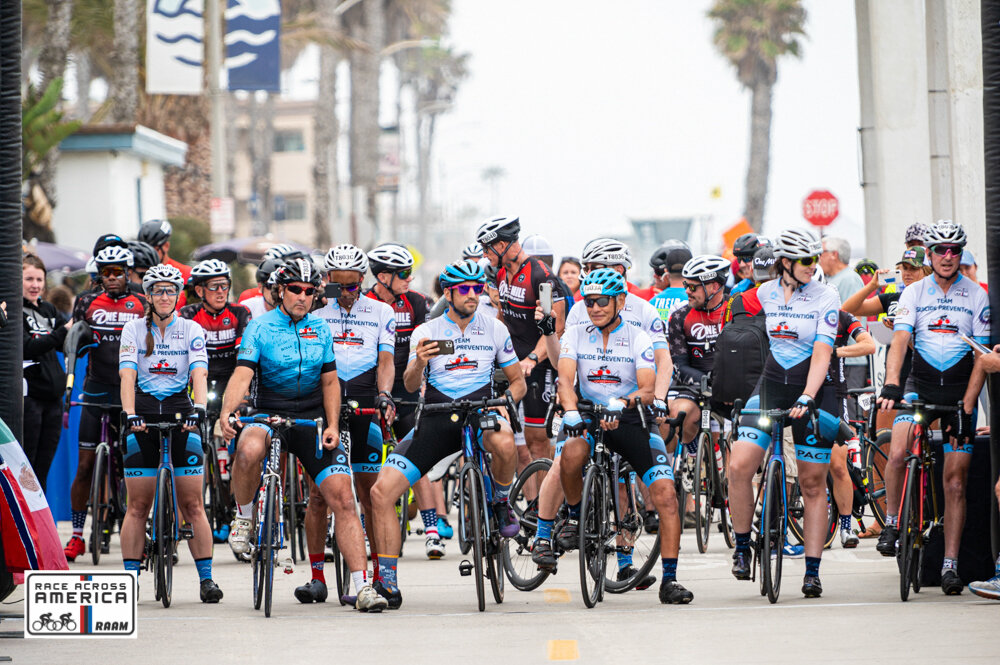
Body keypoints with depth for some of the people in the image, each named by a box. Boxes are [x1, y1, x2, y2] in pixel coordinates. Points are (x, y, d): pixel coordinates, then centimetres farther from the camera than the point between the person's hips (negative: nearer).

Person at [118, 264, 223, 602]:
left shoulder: (192, 330, 4)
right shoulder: (134, 329, 4)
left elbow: (199, 375, -9)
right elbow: (127, 376, -8)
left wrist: (198, 410, -26)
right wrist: (129, 415, -23)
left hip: (181, 414, 0)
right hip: (143, 413, 0)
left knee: (192, 504, -4)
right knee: (138, 505, -1)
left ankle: (206, 578, -1)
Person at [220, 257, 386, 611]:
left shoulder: (320, 330, 9)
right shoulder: (260, 328, -4)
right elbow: (242, 374, -16)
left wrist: (332, 425, 0)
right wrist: (226, 412, -34)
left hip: (311, 419, 3)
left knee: (342, 498, -9)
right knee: (249, 450, -39)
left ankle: (362, 586, -7)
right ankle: (243, 517, -10)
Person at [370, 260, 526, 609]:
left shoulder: (494, 329, 6)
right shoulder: (426, 332, 5)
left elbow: (518, 380, 11)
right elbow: (410, 385, -4)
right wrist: (419, 362, -27)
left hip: (480, 413, -1)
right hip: (436, 420, 1)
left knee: (504, 443, -39)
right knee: (381, 492, -14)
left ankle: (502, 502, -6)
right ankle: (387, 582, -4)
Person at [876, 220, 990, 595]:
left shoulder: (976, 296, -2)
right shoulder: (914, 293, 2)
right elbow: (900, 340, -9)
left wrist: (967, 407, -13)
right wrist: (891, 384, -26)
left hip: (960, 391, 0)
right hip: (920, 385, 0)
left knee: (955, 482, -2)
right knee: (898, 453, -26)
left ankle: (950, 565, 3)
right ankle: (891, 523, -5)